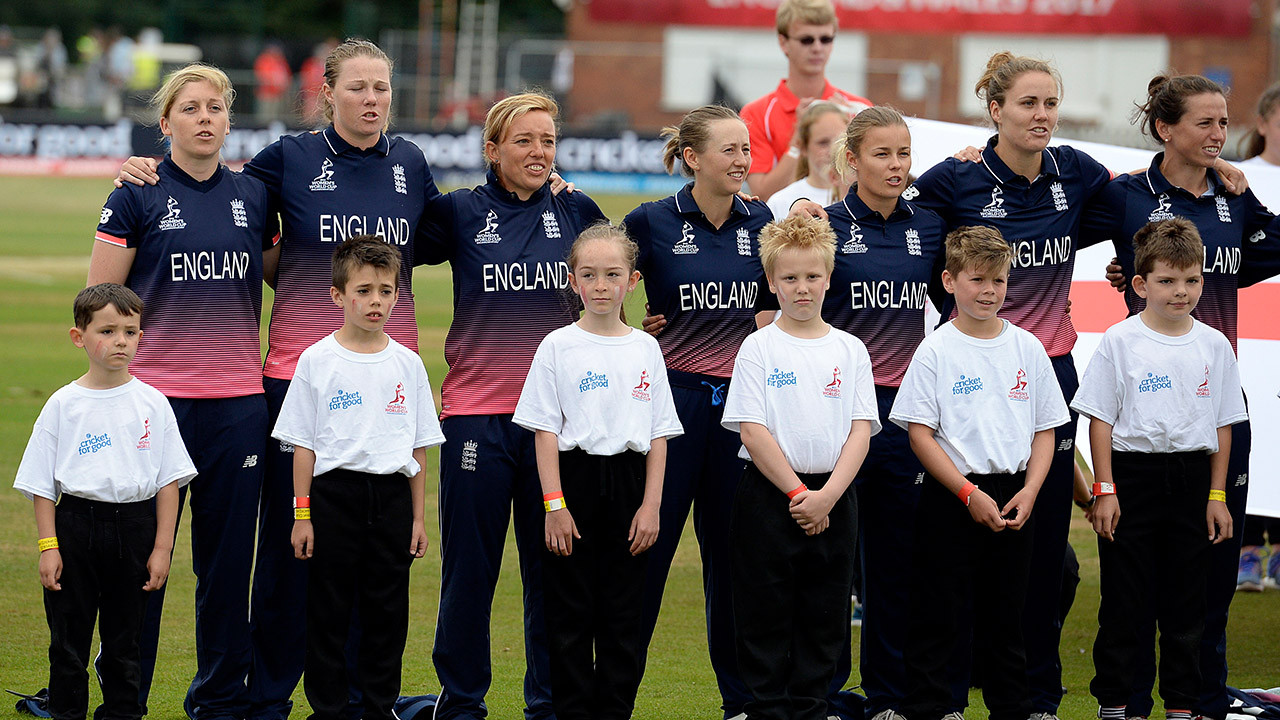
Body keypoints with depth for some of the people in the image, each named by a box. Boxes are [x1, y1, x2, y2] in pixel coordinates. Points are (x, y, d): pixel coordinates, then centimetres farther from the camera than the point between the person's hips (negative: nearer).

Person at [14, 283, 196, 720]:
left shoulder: (152, 404, 2)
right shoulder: (64, 405, 0)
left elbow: (168, 480, 4)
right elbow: (42, 483, 2)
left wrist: (162, 548, -1)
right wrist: (48, 546, -6)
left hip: (133, 526, 1)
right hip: (76, 524, -1)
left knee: (124, 638, 10)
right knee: (69, 638, 4)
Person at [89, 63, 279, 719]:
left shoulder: (253, 196, 10)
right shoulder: (138, 196, -1)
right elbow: (99, 301, 0)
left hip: (238, 399, 3)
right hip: (155, 393, -3)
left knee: (228, 552, 7)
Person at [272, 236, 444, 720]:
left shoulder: (408, 364, 6)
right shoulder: (318, 361, -1)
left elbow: (419, 447, 10)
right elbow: (303, 445, 0)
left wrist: (418, 516, 7)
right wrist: (302, 514, -3)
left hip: (391, 494, 2)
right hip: (335, 493, -2)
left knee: (387, 610, 6)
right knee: (329, 610, 2)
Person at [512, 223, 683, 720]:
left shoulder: (645, 349, 7)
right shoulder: (558, 347, -1)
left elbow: (658, 435, 8)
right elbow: (545, 432, -3)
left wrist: (651, 505, -1)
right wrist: (555, 504, -10)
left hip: (628, 485, 2)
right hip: (575, 479, -2)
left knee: (624, 613, 4)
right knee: (571, 613, 1)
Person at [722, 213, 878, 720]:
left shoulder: (850, 350, 6)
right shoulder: (759, 347, -1)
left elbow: (861, 432, 0)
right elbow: (753, 432, -8)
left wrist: (826, 496, -13)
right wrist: (797, 493, -14)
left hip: (833, 499, 3)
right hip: (768, 495, -2)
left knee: (824, 620, 6)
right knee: (766, 616, 0)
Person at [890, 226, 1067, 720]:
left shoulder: (1026, 347, 6)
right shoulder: (937, 351, -5)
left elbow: (1045, 430, 9)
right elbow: (920, 434, -8)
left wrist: (1029, 492, -5)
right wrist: (969, 494, -14)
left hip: (1013, 499, 3)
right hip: (949, 498, -3)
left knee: (1007, 617, 11)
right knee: (939, 616, -1)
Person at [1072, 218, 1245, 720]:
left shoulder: (1213, 345, 5)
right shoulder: (1120, 341, -3)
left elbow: (1223, 426, 9)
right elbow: (1101, 420, -2)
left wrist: (1217, 495, 5)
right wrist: (1104, 490, -8)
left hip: (1190, 479, 3)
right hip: (1132, 475, -3)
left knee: (1186, 601, 7)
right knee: (1124, 601, 1)